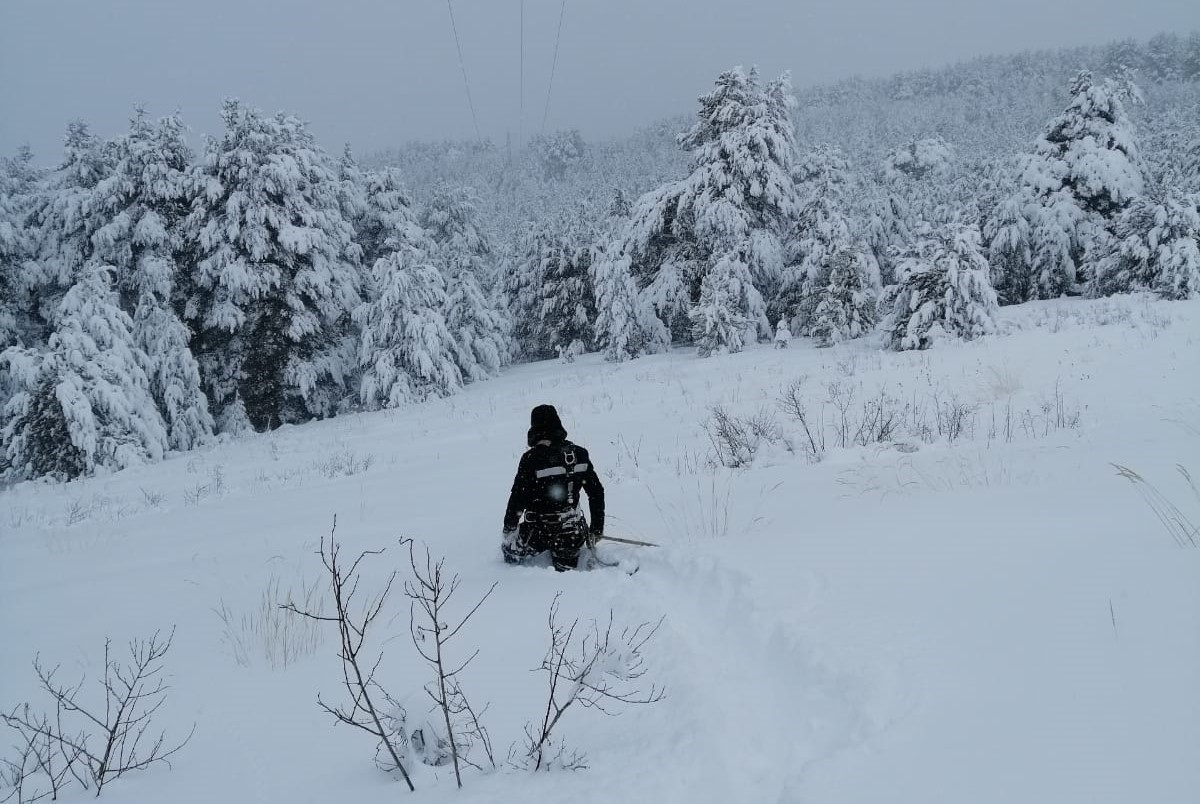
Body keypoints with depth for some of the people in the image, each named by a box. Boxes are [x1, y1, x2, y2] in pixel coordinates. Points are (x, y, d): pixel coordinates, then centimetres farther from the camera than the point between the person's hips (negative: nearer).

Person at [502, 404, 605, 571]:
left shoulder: (532, 458, -15)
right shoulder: (578, 454, 1)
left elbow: (518, 497, -10)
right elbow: (596, 492, 6)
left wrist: (509, 527, 7)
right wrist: (596, 528, 17)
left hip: (540, 532, -4)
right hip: (574, 533, 4)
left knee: (509, 551, 18)